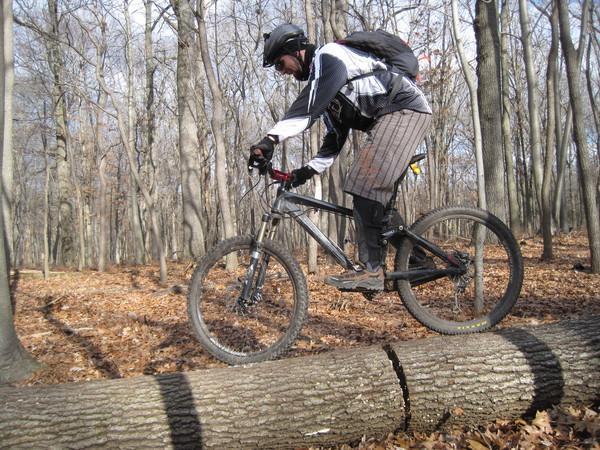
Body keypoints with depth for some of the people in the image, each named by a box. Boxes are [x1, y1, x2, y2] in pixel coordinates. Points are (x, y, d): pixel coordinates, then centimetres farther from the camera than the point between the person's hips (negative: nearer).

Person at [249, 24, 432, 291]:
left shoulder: (328, 56, -8)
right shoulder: (324, 80, 21)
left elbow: (310, 104, -28)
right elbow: (336, 137, 17)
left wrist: (271, 139, -36)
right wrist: (308, 170, 7)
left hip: (405, 109, -10)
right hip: (389, 119, 10)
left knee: (365, 186, -18)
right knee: (376, 191, 7)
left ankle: (370, 270, -17)